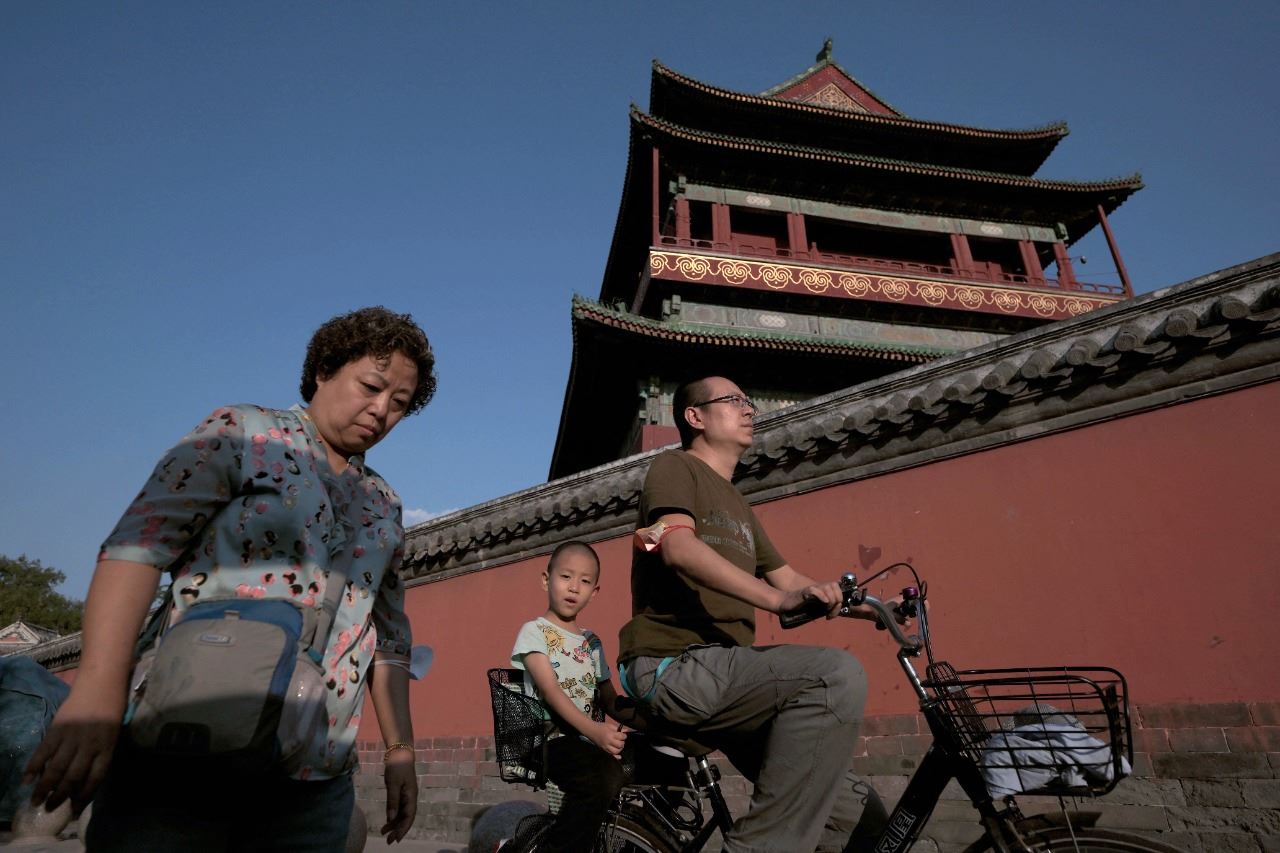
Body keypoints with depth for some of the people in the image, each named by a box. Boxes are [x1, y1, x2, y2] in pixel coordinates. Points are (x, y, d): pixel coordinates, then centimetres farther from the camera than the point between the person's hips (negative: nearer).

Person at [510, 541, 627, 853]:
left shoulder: (592, 642, 18)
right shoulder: (533, 631, -1)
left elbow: (610, 698, 12)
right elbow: (550, 690, -15)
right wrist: (593, 730, -31)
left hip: (588, 742, 6)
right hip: (547, 740, -6)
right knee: (601, 780, -34)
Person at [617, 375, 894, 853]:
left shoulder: (737, 506, 25)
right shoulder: (675, 467, 0)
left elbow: (789, 580, 23)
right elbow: (678, 546, -20)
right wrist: (777, 599, -32)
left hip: (720, 668, 8)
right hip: (676, 665, -7)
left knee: (859, 814, -1)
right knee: (838, 674, -28)